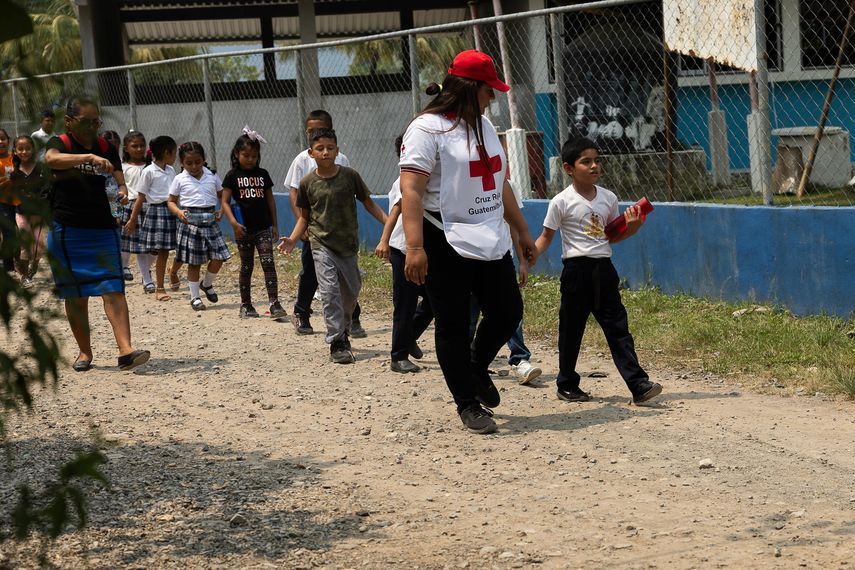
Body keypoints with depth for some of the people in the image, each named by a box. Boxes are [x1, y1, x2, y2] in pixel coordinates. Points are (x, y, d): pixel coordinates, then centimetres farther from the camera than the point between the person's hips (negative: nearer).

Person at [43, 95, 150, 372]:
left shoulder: (106, 148, 10)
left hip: (102, 228, 3)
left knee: (113, 288, -9)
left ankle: (125, 350, -18)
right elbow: (52, 159, -27)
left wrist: (122, 190, -17)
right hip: (67, 230, -3)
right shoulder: (60, 143, -4)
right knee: (75, 294, 5)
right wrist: (89, 157, -41)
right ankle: (85, 352, 16)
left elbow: (119, 180, 8)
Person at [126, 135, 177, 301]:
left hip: (171, 211, 6)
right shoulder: (149, 172, -6)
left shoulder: (171, 171, 13)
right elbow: (141, 197, -5)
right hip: (156, 211, -6)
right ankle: (159, 289, 1)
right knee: (162, 251, -5)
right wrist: (132, 219, -5)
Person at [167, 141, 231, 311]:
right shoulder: (180, 179, 1)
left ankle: (207, 285, 25)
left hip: (210, 220, 2)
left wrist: (222, 210, -1)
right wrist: (178, 212, -13)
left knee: (218, 258, -3)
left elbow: (222, 195, 17)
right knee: (194, 262, 2)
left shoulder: (212, 176, 7)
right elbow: (171, 201, 7)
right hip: (190, 222, -2)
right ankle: (195, 297, 15)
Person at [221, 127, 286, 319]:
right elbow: (225, 202, -4)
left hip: (263, 227, 1)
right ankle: (246, 305, 18)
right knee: (246, 266, 8)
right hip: (243, 229, -1)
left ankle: (274, 303, -16)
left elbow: (270, 200, 13)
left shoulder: (263, 174, 8)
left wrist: (275, 225, 12)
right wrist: (234, 223, -16)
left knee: (268, 263, -11)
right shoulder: (233, 176, -1)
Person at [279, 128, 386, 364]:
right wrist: (292, 239, -7)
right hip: (322, 245, -2)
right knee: (330, 291, -14)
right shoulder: (307, 183, -2)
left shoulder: (350, 176, -3)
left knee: (351, 292, 12)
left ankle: (343, 334, 35)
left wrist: (389, 222, -8)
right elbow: (304, 216, 8)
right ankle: (336, 344, -11)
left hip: (348, 245, 2)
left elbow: (368, 203, 5)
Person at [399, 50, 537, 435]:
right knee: (453, 326, 0)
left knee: (508, 312, 8)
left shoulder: (484, 126, 14)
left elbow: (500, 185, 22)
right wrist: (415, 247, -27)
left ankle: (477, 369, 33)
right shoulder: (427, 129, -12)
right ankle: (468, 403, 11)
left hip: (491, 243, 8)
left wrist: (522, 232, 22)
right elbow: (411, 190, -19)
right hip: (446, 244, -8)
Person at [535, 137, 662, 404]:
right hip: (577, 269, -4)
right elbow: (546, 237, -1)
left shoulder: (609, 198, 8)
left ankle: (638, 384, -4)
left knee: (618, 327, 0)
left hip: (604, 269, 4)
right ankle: (567, 384, 21)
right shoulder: (562, 202, -6)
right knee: (571, 329, 6)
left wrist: (632, 228, -1)